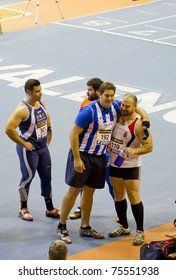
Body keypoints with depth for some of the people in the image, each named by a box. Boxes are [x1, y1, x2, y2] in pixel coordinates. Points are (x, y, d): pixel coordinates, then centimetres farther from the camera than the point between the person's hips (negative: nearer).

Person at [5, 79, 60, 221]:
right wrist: (23, 144, -21)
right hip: (29, 149, -8)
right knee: (28, 177, 2)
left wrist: (49, 133, 14)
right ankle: (23, 209, 19)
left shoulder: (41, 102, 0)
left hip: (43, 147, 8)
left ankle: (50, 209, 24)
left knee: (47, 177, 12)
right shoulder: (22, 109, -24)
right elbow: (9, 129, -29)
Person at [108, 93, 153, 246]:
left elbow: (149, 146, -18)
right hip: (114, 163, 6)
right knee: (118, 195, 14)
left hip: (131, 165, -6)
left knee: (134, 197, -5)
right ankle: (124, 227, 29)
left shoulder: (139, 124, -18)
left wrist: (135, 151, -32)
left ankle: (140, 231, 6)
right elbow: (110, 134, 20)